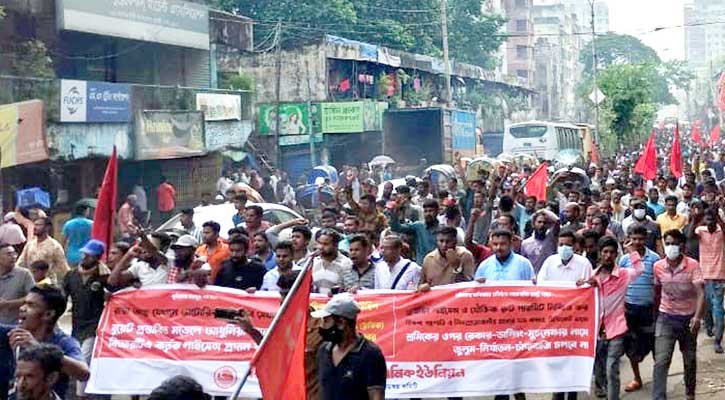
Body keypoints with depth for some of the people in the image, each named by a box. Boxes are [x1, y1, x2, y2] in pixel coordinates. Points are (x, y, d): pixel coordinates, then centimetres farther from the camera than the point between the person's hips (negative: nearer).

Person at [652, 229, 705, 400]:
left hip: (688, 318, -1)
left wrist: (697, 317, -33)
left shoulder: (692, 265, -13)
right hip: (666, 318, 1)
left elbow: (700, 293, -21)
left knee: (690, 360, 16)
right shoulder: (658, 266, -5)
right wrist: (655, 313, 12)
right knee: (661, 361, -13)